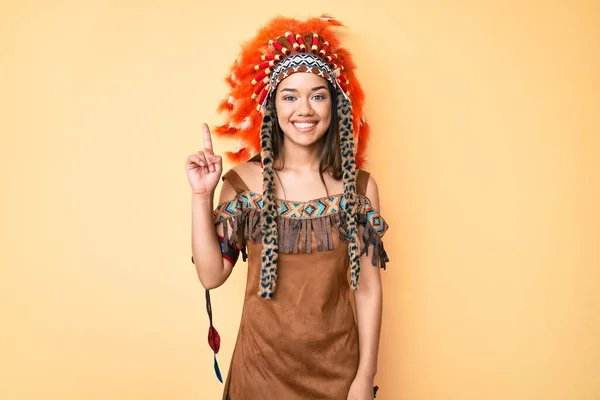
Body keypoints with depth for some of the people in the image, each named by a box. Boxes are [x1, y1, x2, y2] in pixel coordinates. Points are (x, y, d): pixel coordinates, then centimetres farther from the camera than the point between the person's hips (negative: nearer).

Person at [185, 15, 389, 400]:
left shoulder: (360, 185, -7)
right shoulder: (243, 180, -9)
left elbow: (368, 288, -4)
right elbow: (212, 275, -8)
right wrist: (202, 196, -16)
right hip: (262, 364, 0)